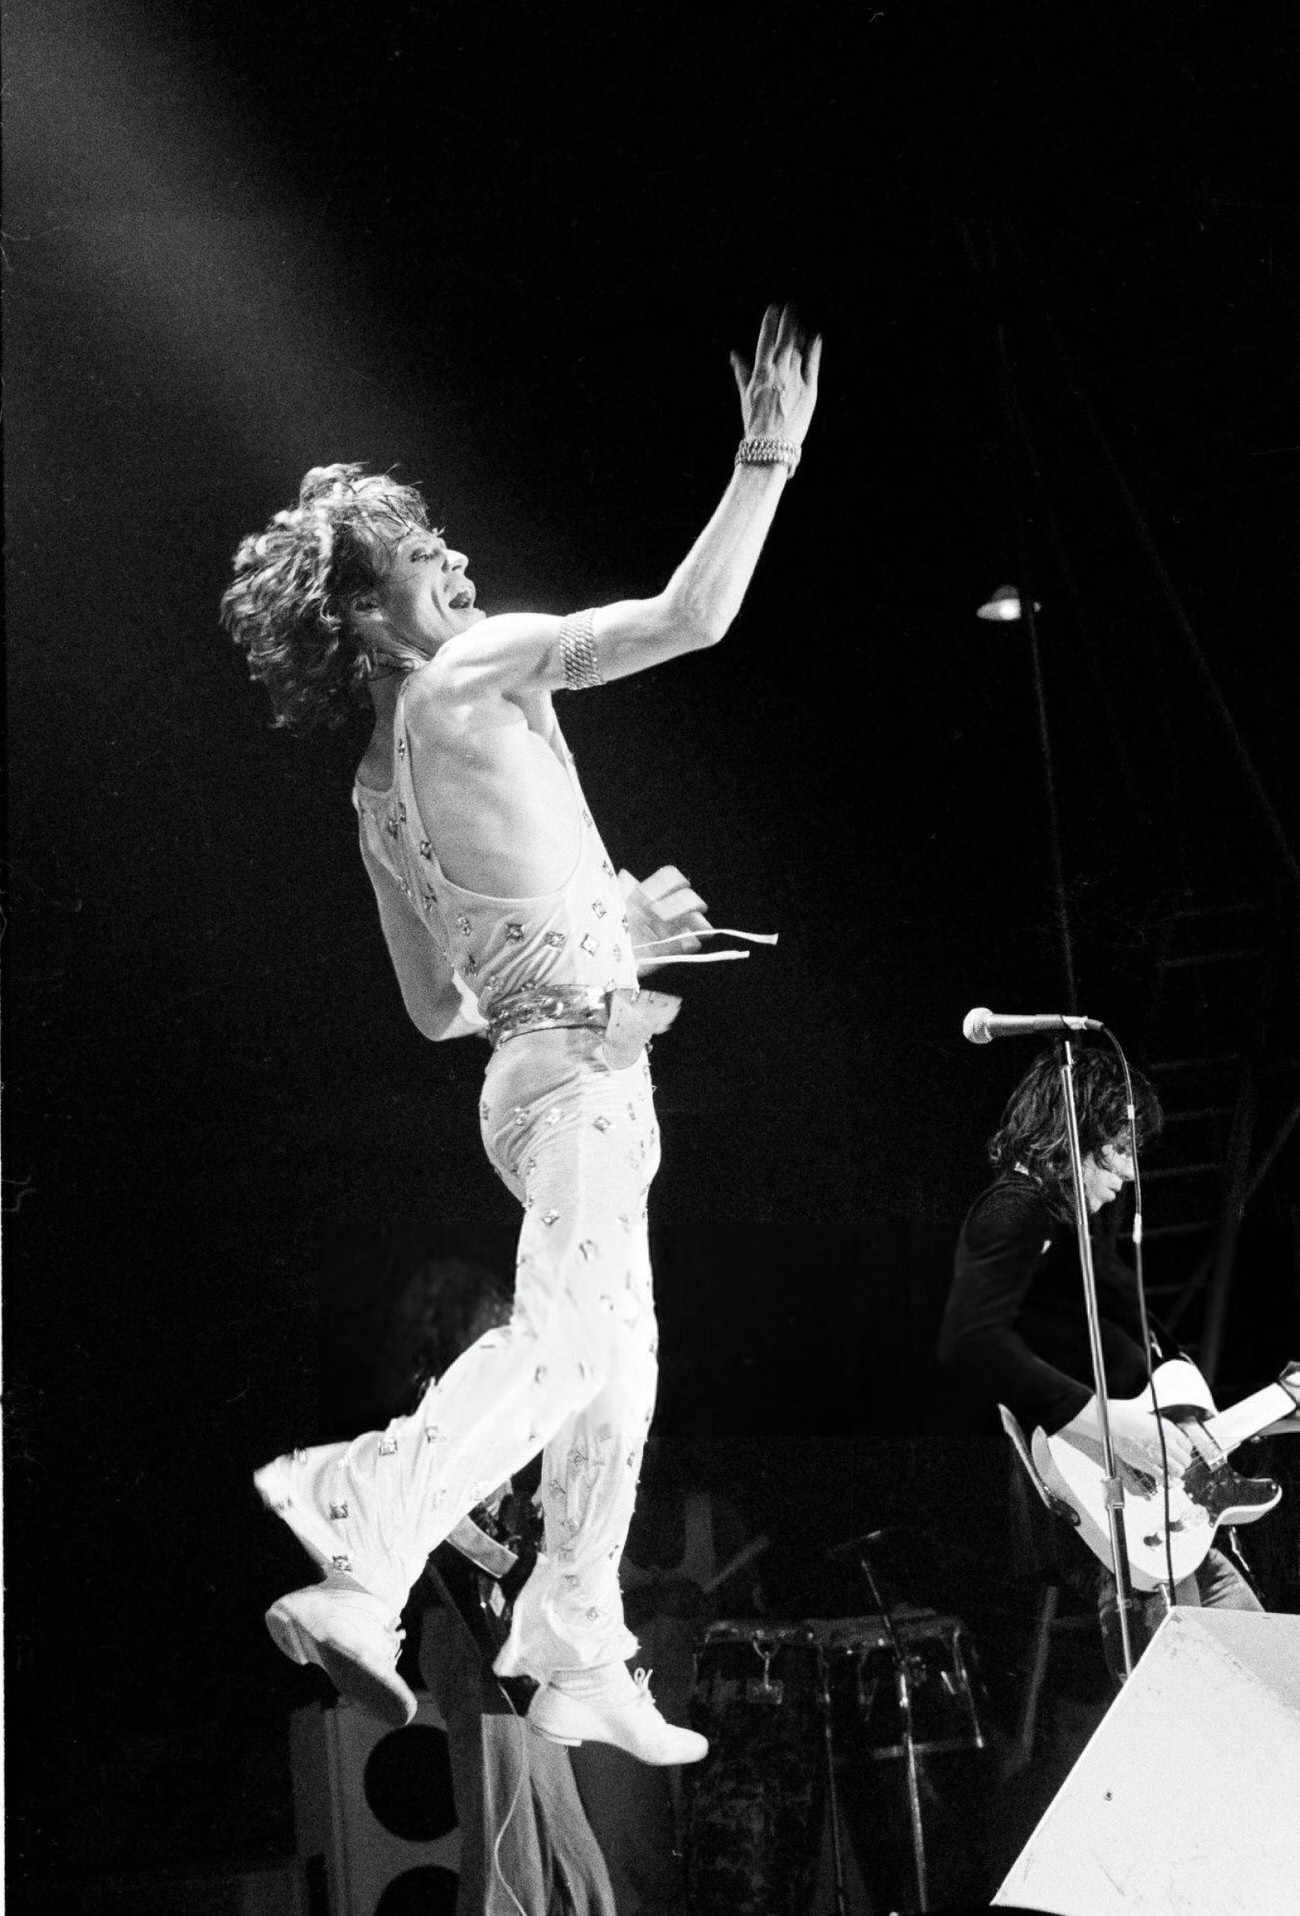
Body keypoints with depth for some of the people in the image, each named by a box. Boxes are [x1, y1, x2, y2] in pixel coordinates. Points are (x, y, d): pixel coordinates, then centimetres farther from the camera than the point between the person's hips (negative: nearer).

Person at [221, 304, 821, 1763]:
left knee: (617, 1371, 14)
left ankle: (577, 1665, 18)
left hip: (532, 1060, 10)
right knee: (566, 1334, -24)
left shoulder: (377, 785, 18)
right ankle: (360, 1558, -38)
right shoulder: (476, 667, -6)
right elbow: (693, 613, -12)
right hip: (580, 1058, -10)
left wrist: (617, 930, 27)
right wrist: (769, 455, -4)